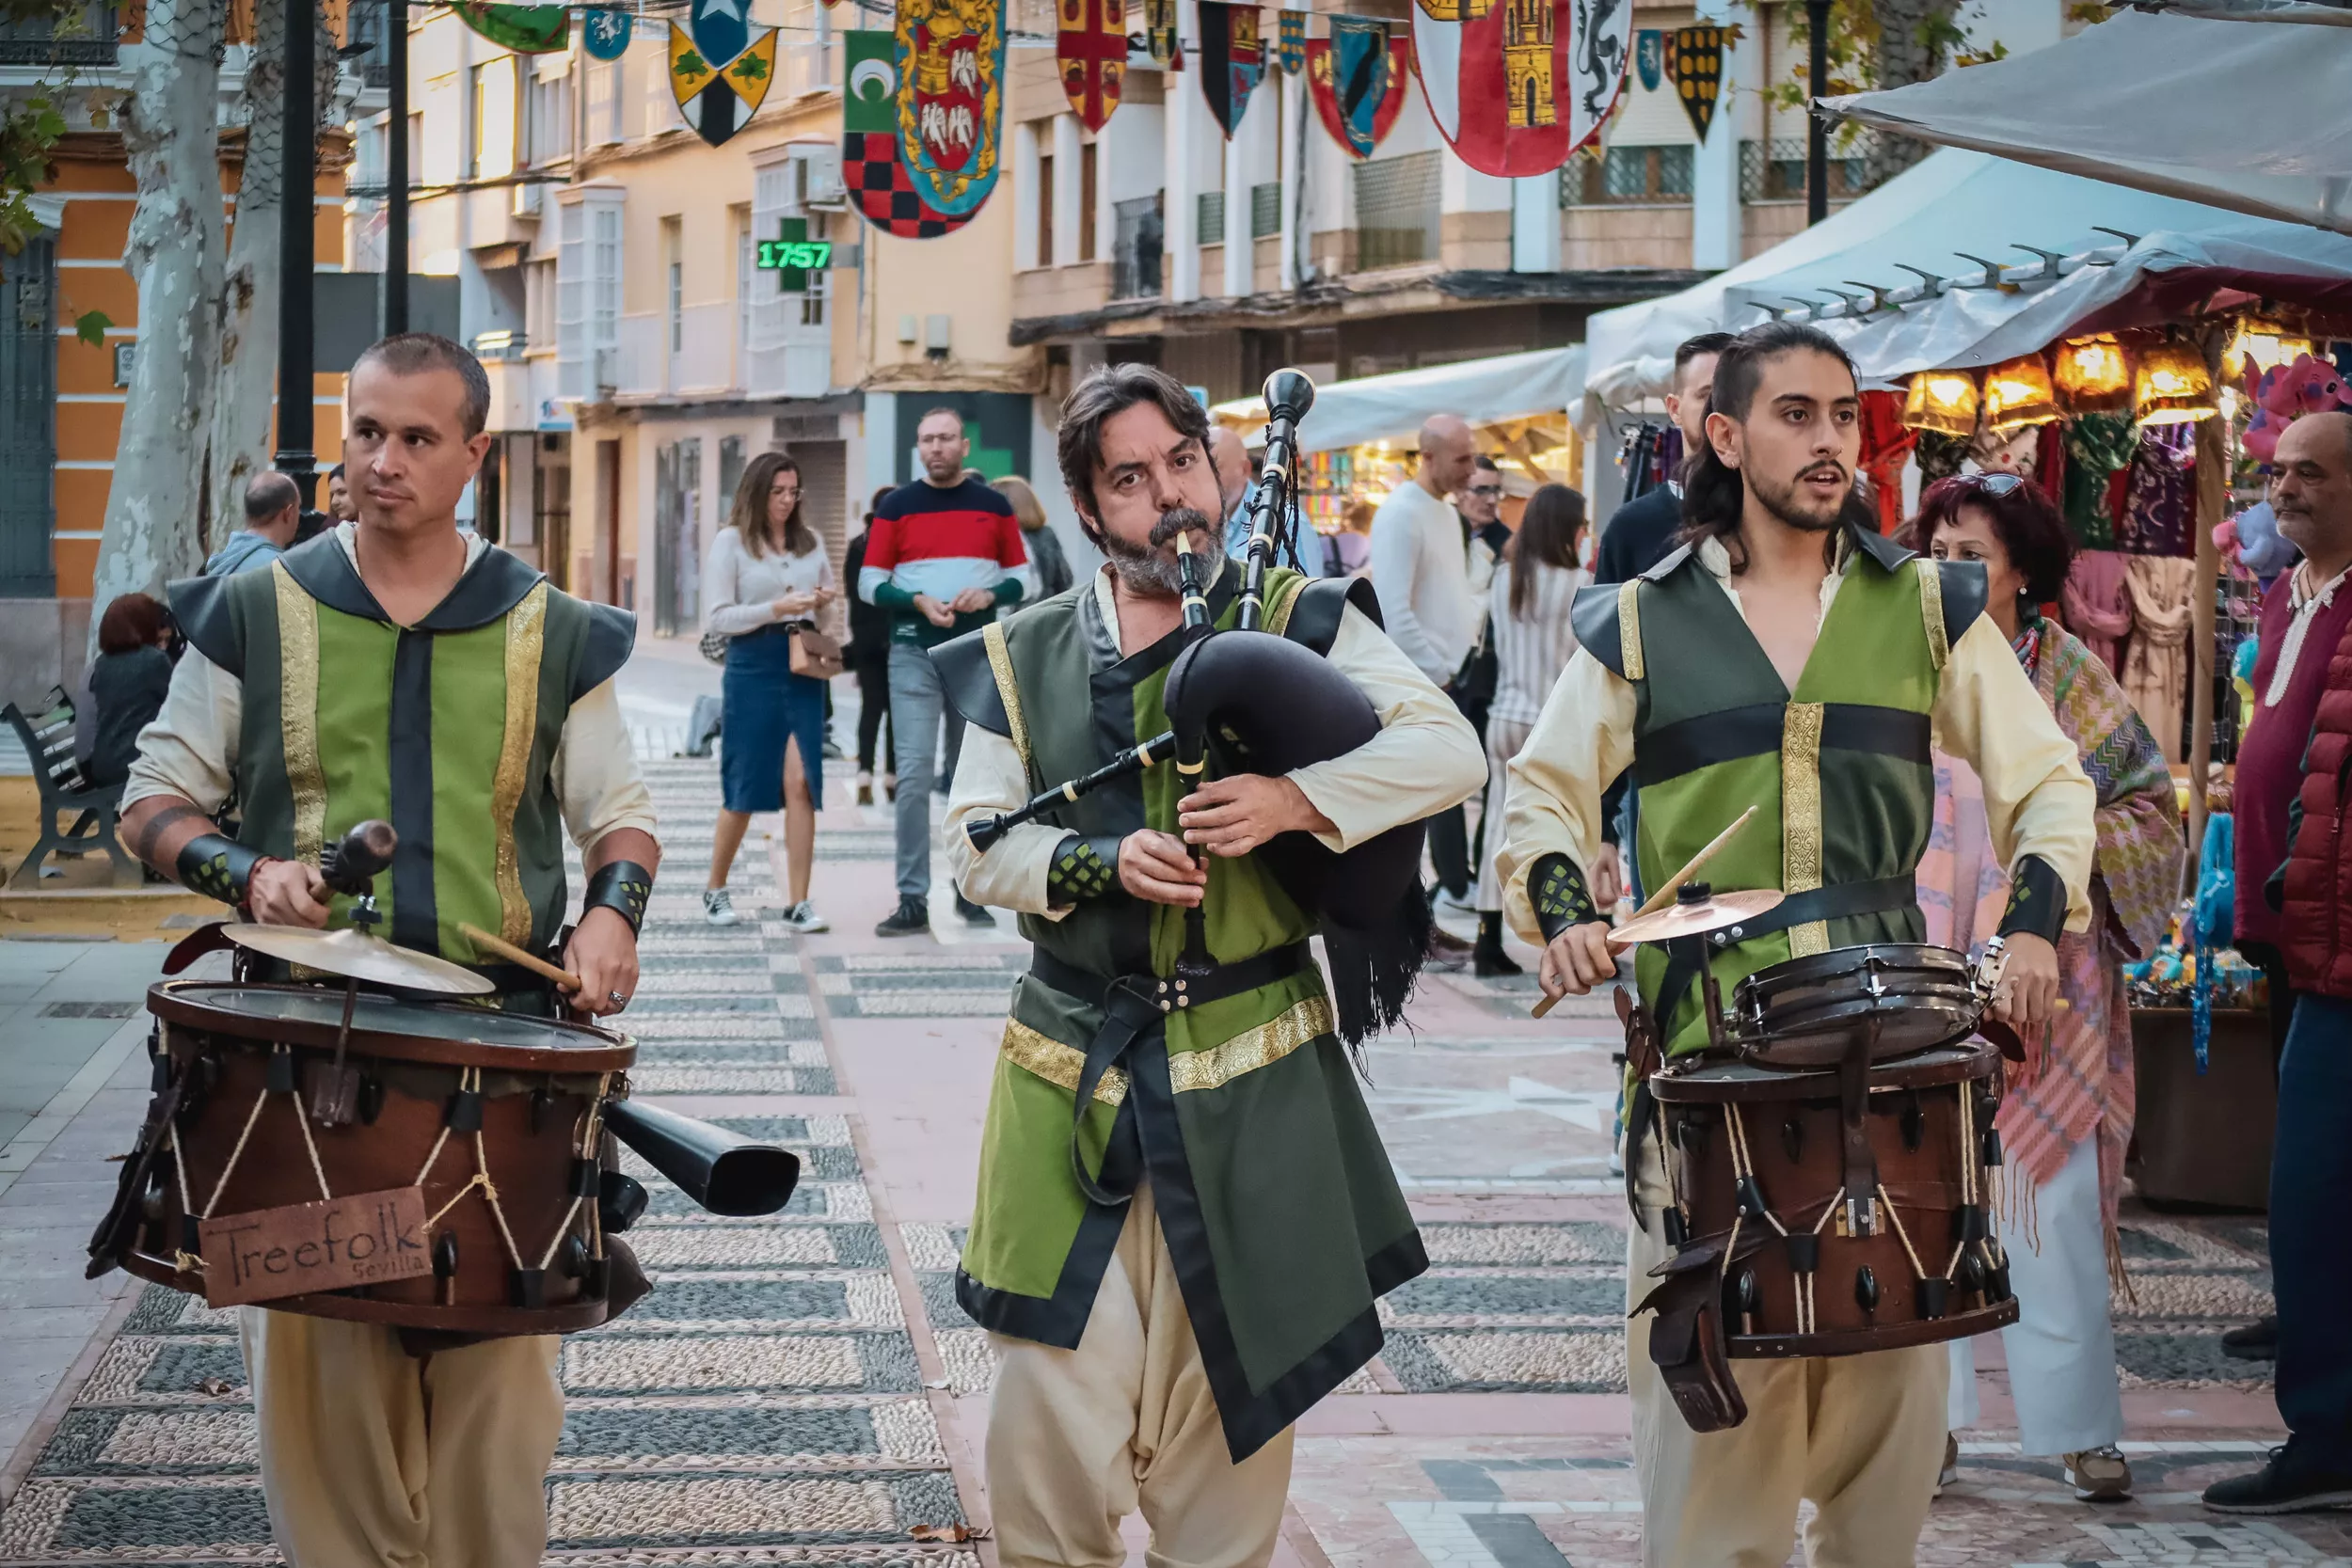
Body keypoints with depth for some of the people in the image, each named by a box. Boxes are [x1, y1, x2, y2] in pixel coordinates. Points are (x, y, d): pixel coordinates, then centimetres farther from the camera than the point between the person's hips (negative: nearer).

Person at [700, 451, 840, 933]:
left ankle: (798, 902, -7)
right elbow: (717, 618, -6)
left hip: (804, 669, 3)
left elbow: (826, 619, 20)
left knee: (800, 782, -8)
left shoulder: (810, 541, 12)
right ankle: (715, 889, 23)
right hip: (753, 668, -3)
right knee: (744, 787, 3)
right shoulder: (731, 542, 1)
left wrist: (825, 604, -3)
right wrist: (775, 609, -17)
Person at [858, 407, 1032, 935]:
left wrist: (989, 595, -11)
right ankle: (913, 899, -6)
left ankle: (971, 891, 17)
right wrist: (918, 601, -14)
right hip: (914, 654, -1)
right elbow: (869, 583, 3)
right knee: (914, 776, -7)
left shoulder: (993, 506, 7)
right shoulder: (896, 506, 3)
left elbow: (1021, 576, 10)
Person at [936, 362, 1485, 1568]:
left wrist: (1292, 800, -21)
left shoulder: (1298, 621, 2)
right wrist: (1099, 862, -14)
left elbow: (1450, 751, -7)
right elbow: (974, 841, 5)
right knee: (1055, 1401, -4)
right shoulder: (1026, 658, 8)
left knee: (1234, 1395, 7)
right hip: (1071, 1074, 1)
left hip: (1248, 1088, -1)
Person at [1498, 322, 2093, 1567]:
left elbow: (2047, 781, 12)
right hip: (1704, 1034, -1)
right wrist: (1561, 909, -6)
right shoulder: (1640, 623, 6)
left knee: (1893, 1347, 3)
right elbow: (1544, 790, 13)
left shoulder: (1925, 609, 9)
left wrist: (2034, 920, -5)